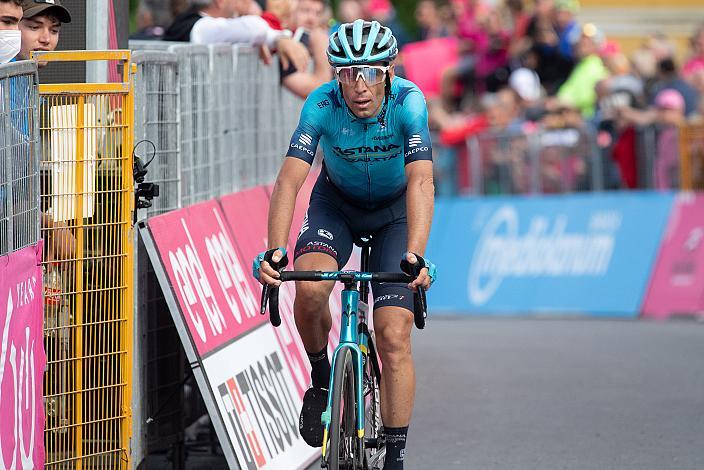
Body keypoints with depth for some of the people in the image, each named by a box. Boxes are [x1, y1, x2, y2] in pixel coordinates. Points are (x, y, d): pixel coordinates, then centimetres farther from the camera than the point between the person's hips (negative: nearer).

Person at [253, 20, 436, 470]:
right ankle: (321, 378, 0)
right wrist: (275, 252, -50)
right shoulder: (323, 104, -29)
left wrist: (416, 256, -55)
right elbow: (290, 180, -35)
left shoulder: (408, 103, -31)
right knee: (309, 290, -29)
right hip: (337, 204, 1)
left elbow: (421, 183, -40)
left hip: (396, 209, -1)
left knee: (394, 336, -12)